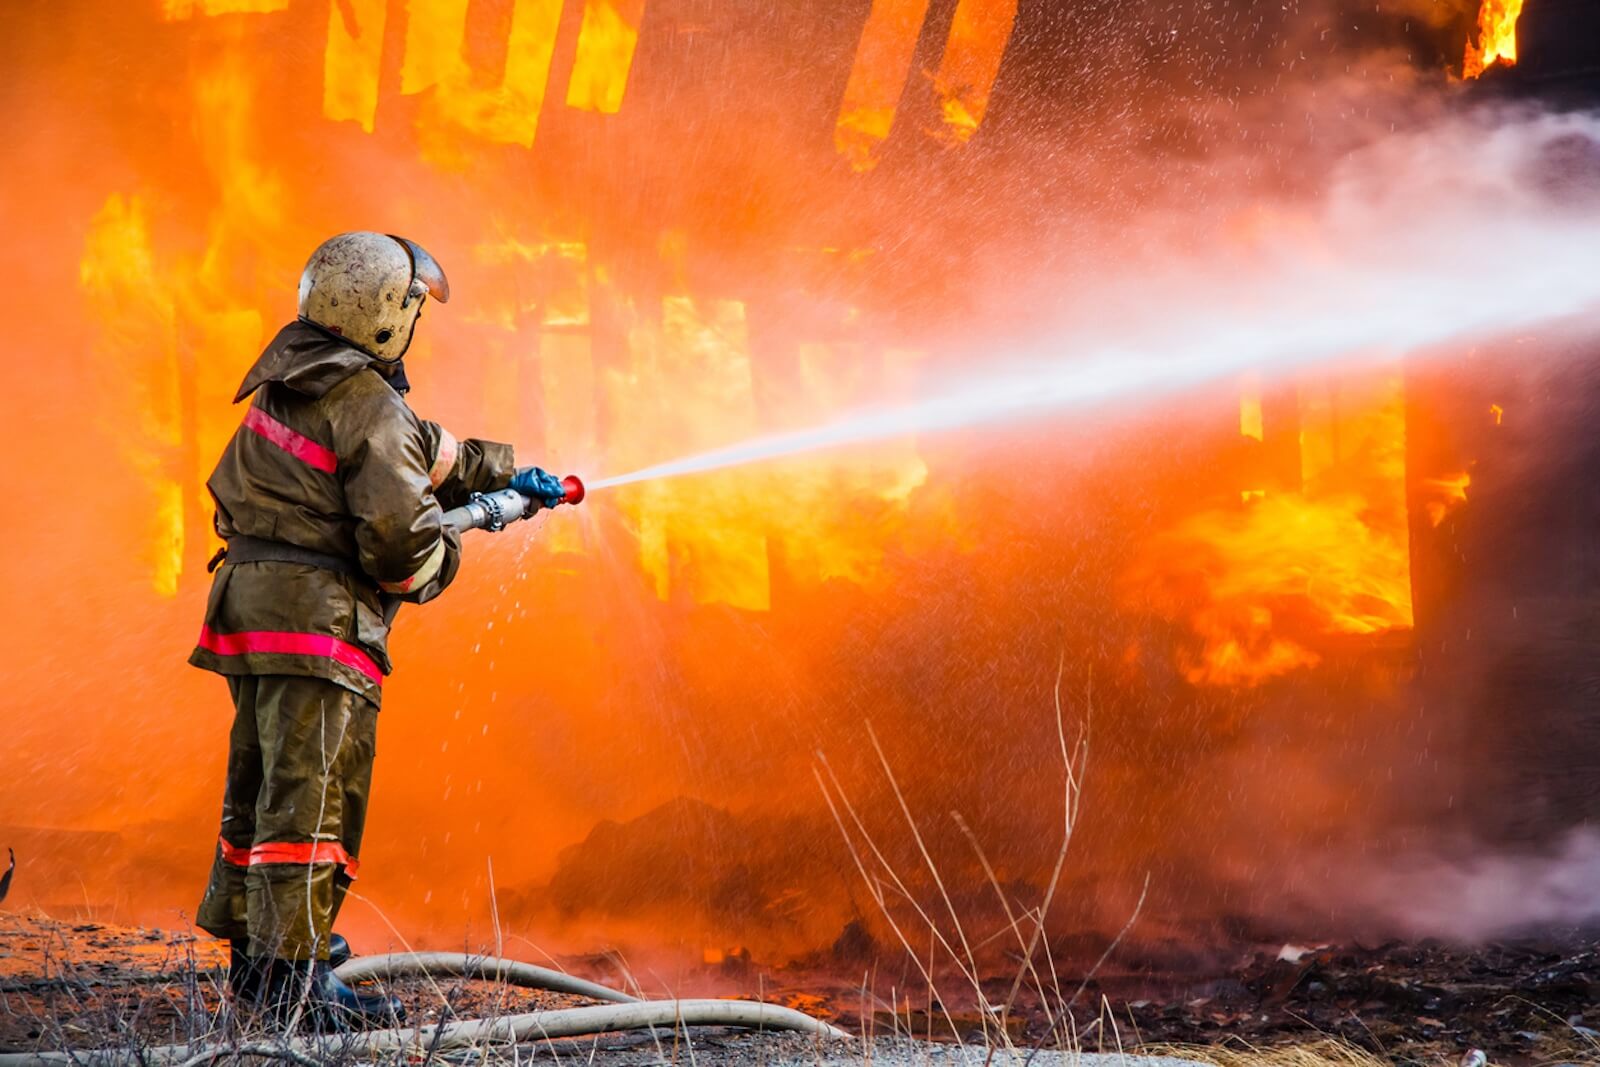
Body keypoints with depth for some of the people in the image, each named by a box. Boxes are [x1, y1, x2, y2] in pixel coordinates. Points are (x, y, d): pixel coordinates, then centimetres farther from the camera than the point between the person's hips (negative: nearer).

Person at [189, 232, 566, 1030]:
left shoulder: (290, 375, 13)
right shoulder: (368, 403, -15)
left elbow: (421, 450, 25)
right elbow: (400, 527, -21)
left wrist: (504, 471, 31)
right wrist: (431, 569, 1)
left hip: (249, 597, 9)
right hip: (316, 614, -9)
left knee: (261, 785, 17)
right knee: (312, 799, -8)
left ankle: (252, 952, 27)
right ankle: (294, 979, -9)